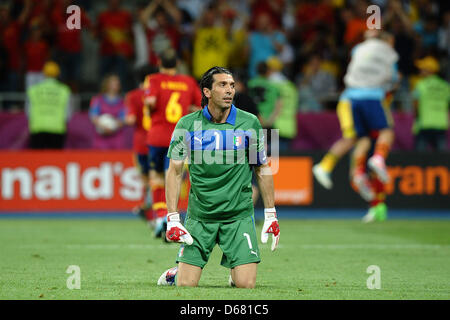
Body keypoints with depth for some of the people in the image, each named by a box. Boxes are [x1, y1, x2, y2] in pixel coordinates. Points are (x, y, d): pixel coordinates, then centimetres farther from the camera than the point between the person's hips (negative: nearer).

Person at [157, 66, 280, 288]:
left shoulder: (250, 123, -1)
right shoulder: (187, 125, -3)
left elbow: (262, 169, 8)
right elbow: (175, 172, 1)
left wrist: (271, 215, 6)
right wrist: (172, 218, -7)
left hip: (239, 215, 0)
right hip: (199, 216, 0)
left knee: (246, 284, -10)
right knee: (185, 285, -6)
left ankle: (235, 274, 25)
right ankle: (176, 272, 29)